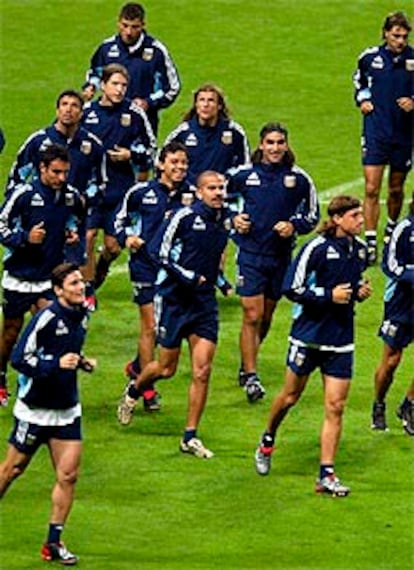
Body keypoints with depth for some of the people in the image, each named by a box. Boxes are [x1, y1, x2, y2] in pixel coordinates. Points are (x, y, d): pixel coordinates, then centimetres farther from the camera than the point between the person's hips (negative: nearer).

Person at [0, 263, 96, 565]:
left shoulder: (83, 315, 4)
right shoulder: (47, 318, -19)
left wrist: (81, 361, 4)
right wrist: (57, 363, -28)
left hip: (67, 410, 6)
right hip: (35, 408, -6)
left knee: (68, 475, -3)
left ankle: (54, 542, 4)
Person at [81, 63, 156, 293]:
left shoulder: (134, 113, -1)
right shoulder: (87, 111, 0)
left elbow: (150, 147, 11)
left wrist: (131, 156, -5)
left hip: (121, 188, 0)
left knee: (113, 244, 6)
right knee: (88, 236, -11)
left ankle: (101, 267, 40)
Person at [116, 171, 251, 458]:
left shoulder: (227, 217, 3)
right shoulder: (185, 216, -13)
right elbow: (164, 256, -11)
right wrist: (190, 278, -16)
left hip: (205, 302, 4)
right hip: (174, 300, -4)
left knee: (203, 370, -5)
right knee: (166, 368, 5)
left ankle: (190, 437, 2)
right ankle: (133, 391, 38)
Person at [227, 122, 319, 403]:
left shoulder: (299, 179, -2)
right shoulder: (244, 175, -3)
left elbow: (312, 215, 7)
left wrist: (294, 226, -10)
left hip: (281, 256, 2)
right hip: (251, 253, -2)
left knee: (266, 317, 13)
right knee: (252, 316, -10)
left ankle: (247, 365, 34)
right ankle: (250, 375, -9)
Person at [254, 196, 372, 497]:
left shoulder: (361, 249, 5)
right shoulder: (317, 248, -15)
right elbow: (292, 288, -15)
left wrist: (360, 291, 2)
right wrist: (329, 296, -21)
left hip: (341, 341, 4)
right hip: (308, 334, -4)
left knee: (335, 407, -3)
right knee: (291, 396, 12)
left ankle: (326, 474, -1)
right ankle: (268, 441, 40)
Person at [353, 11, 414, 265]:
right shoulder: (370, 57, -2)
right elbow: (360, 78, 21)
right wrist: (362, 98, 6)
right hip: (376, 132, 0)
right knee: (372, 189, -9)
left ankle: (392, 230, 38)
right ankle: (371, 244, -9)